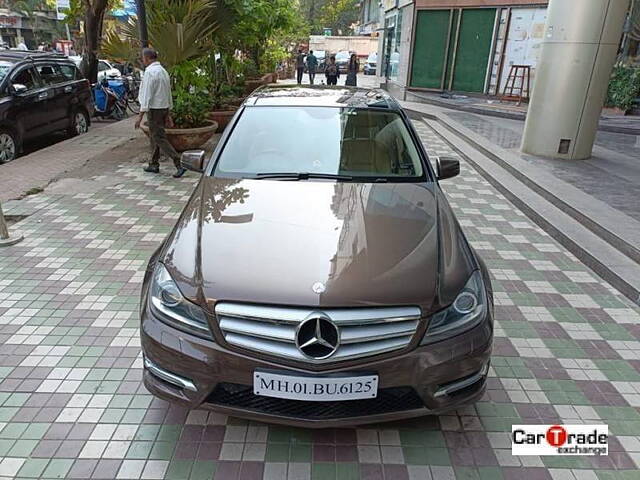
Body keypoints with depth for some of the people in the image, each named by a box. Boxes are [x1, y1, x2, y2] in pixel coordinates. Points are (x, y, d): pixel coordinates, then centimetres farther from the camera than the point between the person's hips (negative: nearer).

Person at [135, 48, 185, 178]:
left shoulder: (150, 72, -15)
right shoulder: (163, 71, 14)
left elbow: (147, 95, -19)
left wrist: (140, 116, -18)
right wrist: (167, 114, 23)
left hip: (154, 109, -9)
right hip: (164, 108, 9)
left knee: (159, 138, -7)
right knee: (153, 138, 18)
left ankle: (179, 165, -14)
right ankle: (153, 165, 25)